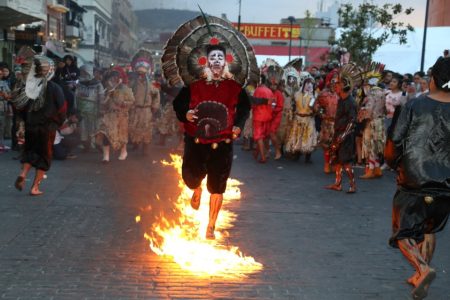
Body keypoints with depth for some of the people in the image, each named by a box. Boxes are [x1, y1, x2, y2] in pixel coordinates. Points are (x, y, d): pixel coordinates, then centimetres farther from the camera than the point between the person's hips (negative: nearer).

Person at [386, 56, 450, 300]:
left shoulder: (415, 105, -9)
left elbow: (395, 141, -9)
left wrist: (392, 162, 10)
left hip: (414, 181, -3)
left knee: (403, 233, 7)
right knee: (429, 230, 23)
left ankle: (423, 270, -16)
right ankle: (420, 277, 26)